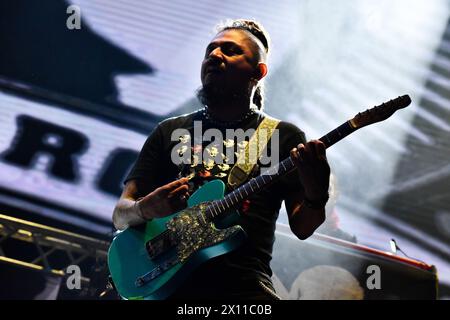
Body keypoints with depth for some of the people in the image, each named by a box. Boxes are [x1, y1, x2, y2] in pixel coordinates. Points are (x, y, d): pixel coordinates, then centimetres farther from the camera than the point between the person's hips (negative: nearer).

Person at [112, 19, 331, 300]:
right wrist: (146, 209, -8)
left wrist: (316, 196, -16)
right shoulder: (170, 131, 18)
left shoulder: (285, 137, 13)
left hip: (244, 286, -2)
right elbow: (120, 215, 15)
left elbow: (301, 227, 6)